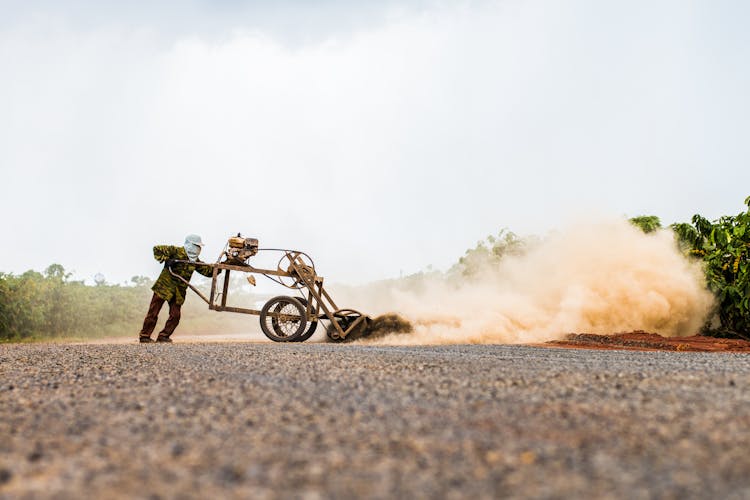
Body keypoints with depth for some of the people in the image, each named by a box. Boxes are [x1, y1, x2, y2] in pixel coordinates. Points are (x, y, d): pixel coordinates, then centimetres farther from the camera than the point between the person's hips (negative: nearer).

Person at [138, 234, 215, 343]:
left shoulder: (195, 261, 8)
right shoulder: (176, 251, -8)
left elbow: (209, 271, 8)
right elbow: (157, 249, -8)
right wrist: (165, 259, -19)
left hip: (179, 292, 5)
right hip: (164, 286, -5)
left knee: (175, 316, -2)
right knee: (153, 312, -2)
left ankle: (163, 336, 11)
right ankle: (144, 335, 7)